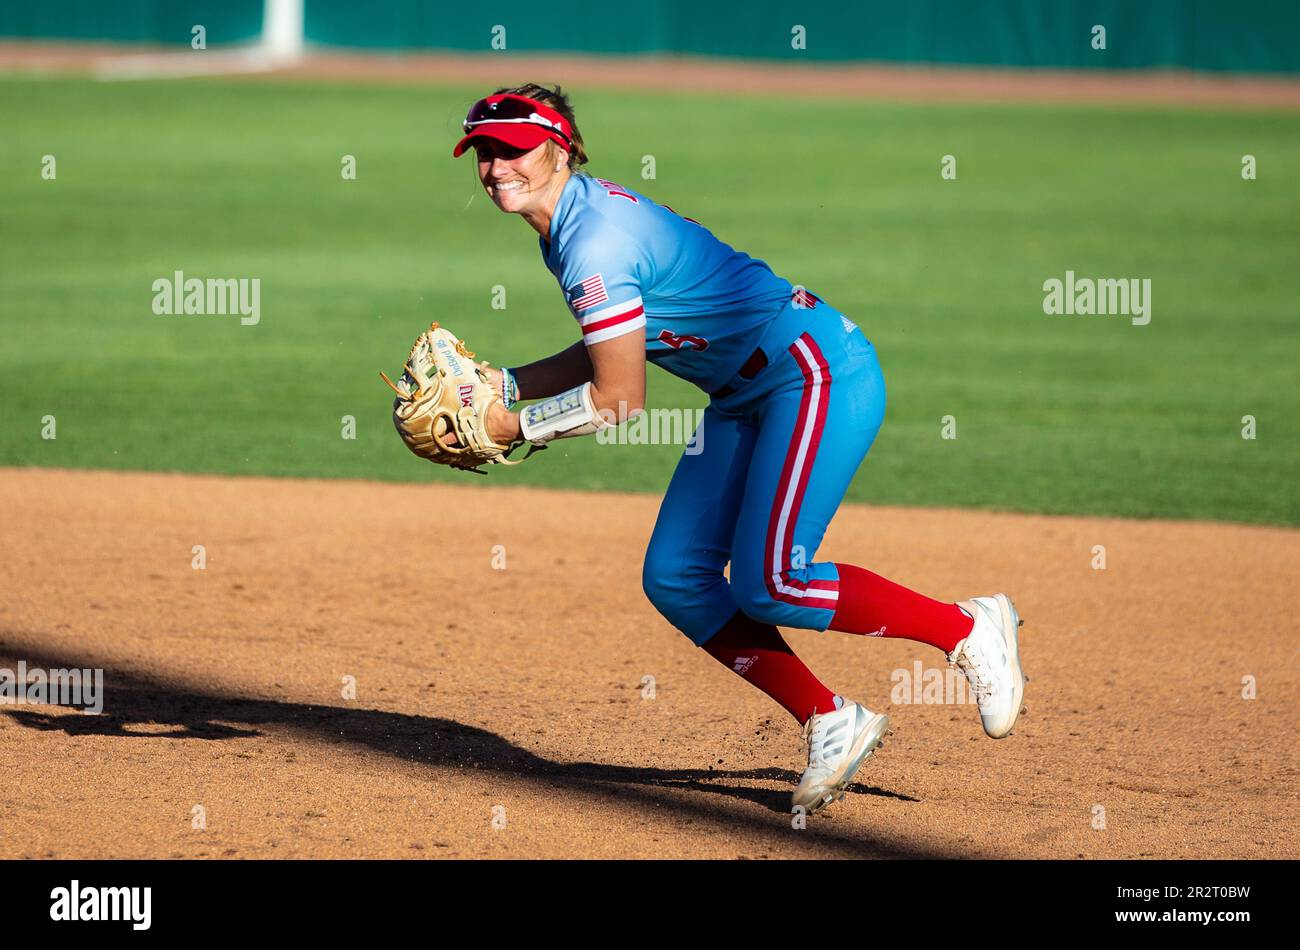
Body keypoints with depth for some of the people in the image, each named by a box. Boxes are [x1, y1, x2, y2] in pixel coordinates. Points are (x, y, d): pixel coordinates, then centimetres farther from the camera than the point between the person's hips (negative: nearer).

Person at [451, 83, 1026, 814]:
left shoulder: (595, 240, -21)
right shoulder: (572, 221, 9)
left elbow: (620, 398, -20)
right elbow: (604, 355, 18)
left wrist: (514, 427, -11)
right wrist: (499, 384, 10)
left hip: (821, 371, -10)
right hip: (748, 396, 10)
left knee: (767, 585, -18)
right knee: (676, 580, 3)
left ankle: (972, 629, -2)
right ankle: (831, 724, 8)